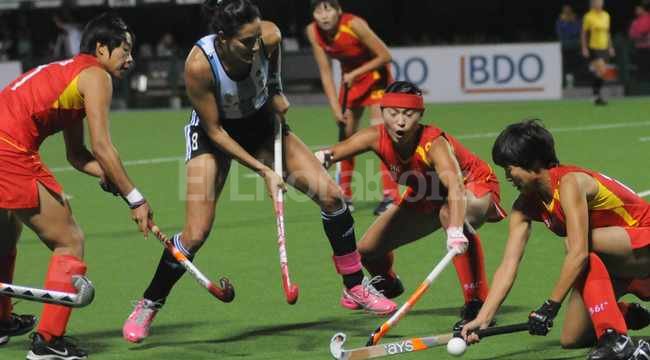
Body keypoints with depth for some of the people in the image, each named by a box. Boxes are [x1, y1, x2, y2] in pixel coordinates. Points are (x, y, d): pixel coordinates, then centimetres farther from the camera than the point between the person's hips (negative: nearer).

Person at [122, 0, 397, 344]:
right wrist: (263, 170, -24)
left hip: (261, 122, 4)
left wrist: (277, 93, -6)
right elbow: (214, 131, -23)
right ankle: (146, 307, 9)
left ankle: (355, 288, 10)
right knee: (195, 234, -14)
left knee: (331, 195, -7)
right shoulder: (199, 65, -36)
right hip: (214, 133, -4)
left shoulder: (269, 37, -27)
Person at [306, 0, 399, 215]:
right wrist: (335, 108, -15)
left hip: (374, 73, -6)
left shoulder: (354, 25, -30)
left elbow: (385, 56, -22)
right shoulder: (313, 32, -15)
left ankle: (390, 196, -21)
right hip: (349, 78, 6)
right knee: (346, 135, 9)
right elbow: (325, 71, -9)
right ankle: (345, 196, 21)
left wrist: (355, 74, -23)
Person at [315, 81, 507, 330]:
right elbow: (337, 151, -34)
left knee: (450, 214, -42)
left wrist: (455, 230, -74)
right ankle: (387, 285, 45)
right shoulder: (377, 138, -24)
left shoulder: (434, 144, -39)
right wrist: (323, 158, -59)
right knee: (368, 249, 5)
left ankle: (477, 304, -34)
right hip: (426, 197, 6)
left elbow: (455, 185, -56)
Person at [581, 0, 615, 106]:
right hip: (594, 48, -6)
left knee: (602, 73, 8)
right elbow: (583, 34, -3)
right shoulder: (588, 17, -6)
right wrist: (584, 48, -9)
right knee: (601, 71, -18)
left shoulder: (606, 16, 11)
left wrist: (610, 47, 17)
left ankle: (597, 96, 20)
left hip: (604, 48, 6)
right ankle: (597, 95, -10)